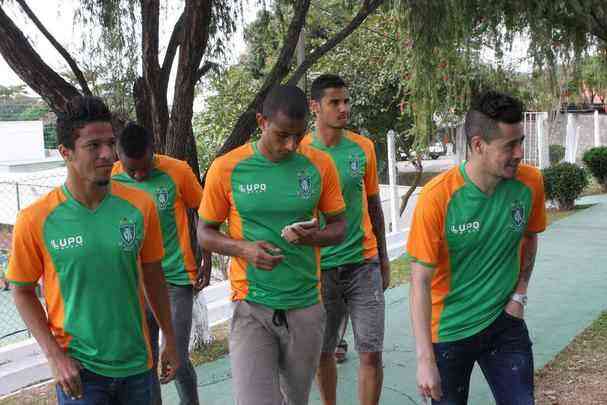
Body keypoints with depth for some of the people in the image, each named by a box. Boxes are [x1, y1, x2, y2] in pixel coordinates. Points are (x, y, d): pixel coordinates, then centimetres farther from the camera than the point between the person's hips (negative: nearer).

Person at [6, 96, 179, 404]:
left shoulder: (140, 206, -6)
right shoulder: (35, 220, -12)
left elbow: (153, 277, 4)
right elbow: (23, 292, -1)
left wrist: (170, 341, 9)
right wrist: (55, 355, -10)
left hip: (136, 363, 3)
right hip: (78, 368, -3)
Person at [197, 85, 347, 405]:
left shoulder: (320, 165, -2)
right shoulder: (227, 168, -7)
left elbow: (339, 227, 7)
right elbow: (205, 234, 1)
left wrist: (315, 236, -16)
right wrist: (245, 249, -18)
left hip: (306, 307, 3)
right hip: (252, 308, -2)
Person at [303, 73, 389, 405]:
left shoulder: (363, 147, 2)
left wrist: (383, 257, 14)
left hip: (364, 264, 1)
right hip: (320, 266, -1)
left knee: (371, 352, -1)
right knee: (323, 352, 11)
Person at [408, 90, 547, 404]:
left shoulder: (530, 182, -9)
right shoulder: (437, 198, -22)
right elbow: (420, 282, -19)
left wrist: (520, 293, 1)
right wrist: (425, 359, -21)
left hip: (505, 322, 3)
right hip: (449, 330, -3)